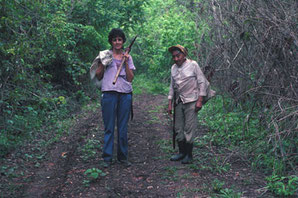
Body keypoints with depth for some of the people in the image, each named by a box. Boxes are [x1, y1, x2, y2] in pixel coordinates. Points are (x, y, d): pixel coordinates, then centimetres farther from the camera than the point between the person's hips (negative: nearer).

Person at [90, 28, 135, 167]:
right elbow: (98, 76, 6)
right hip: (109, 93, -2)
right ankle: (107, 158, 6)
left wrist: (126, 63, -3)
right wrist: (103, 63, -7)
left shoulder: (128, 57, 14)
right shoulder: (105, 55, 7)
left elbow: (130, 78, 6)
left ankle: (123, 157, 15)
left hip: (125, 94, 2)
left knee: (123, 127, 5)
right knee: (109, 127, -1)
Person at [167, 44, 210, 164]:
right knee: (178, 128, 6)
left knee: (189, 128, -7)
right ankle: (182, 152, 18)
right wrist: (170, 104, 13)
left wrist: (200, 100, -11)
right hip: (178, 102, 6)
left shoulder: (193, 65, -5)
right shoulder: (173, 68, 11)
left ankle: (189, 155, 1)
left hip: (191, 101, -5)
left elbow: (202, 82, -5)